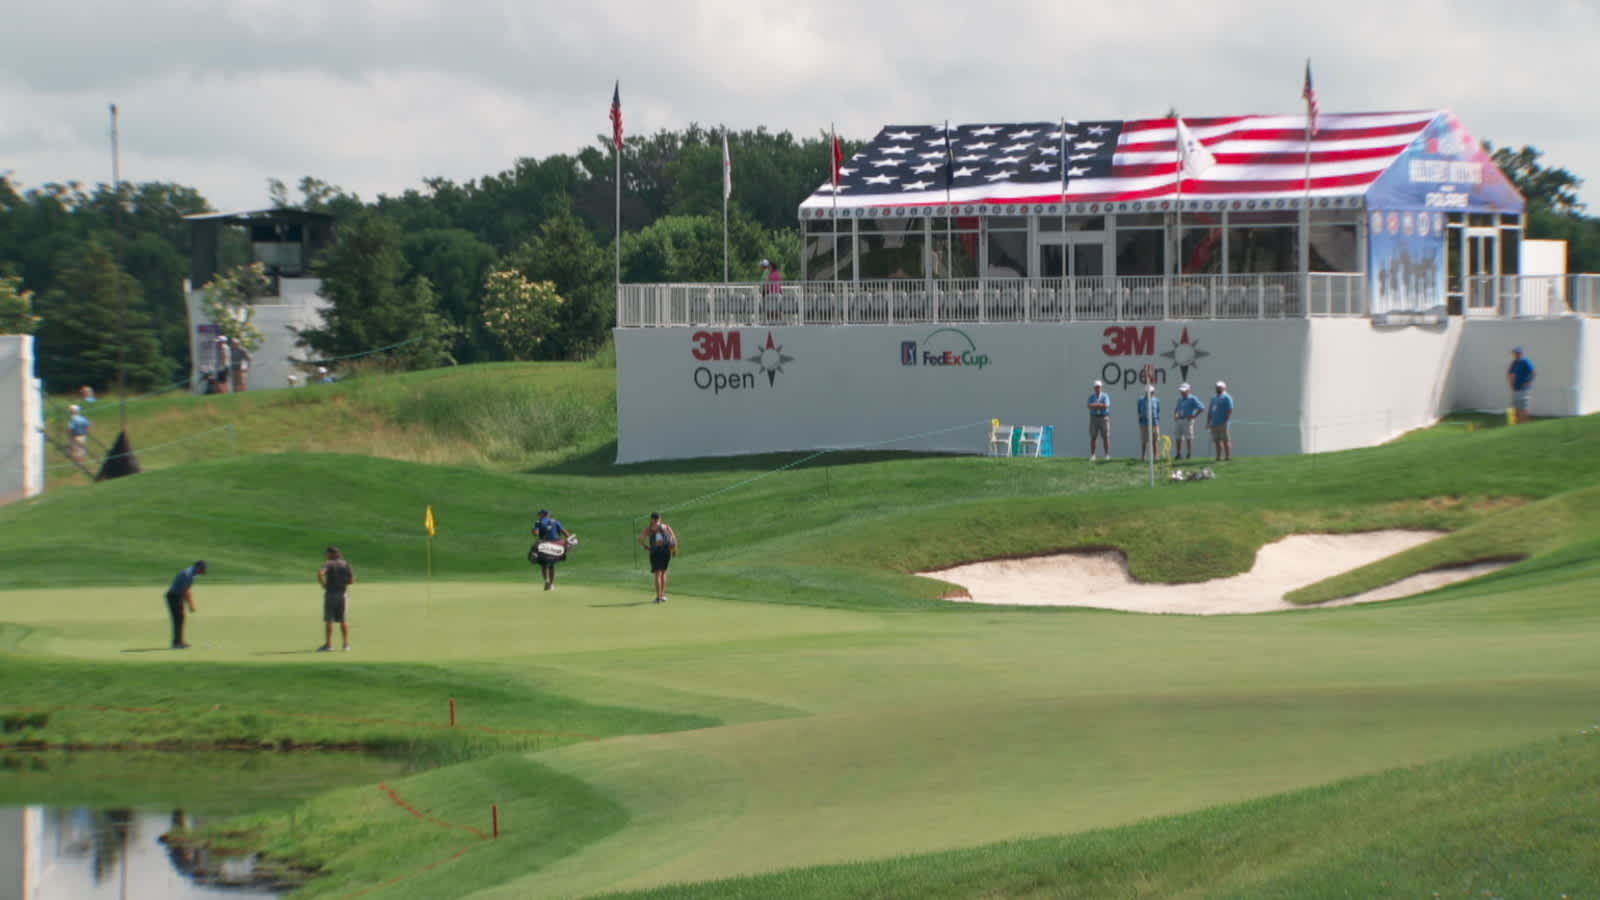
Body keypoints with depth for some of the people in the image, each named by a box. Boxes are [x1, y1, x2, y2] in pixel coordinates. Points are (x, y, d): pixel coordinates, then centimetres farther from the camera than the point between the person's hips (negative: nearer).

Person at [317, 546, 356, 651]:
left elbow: (320, 573, -24)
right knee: (343, 620, 10)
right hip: (343, 594, 4)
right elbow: (352, 580, 2)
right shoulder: (345, 564, 4)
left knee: (328, 620, 1)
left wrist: (323, 584, -9)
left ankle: (328, 644, 0)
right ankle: (346, 644, 10)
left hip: (330, 593, -4)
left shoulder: (328, 564, -7)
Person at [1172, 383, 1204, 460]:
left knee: (1188, 438, -6)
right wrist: (1175, 415, 12)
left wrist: (1193, 416, -13)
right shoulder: (1180, 399, 16)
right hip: (1180, 421, 7)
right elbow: (1176, 409, 32)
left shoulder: (1192, 399, -6)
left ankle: (1189, 454, -3)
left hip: (1188, 420, -7)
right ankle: (1178, 454, 8)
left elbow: (1202, 408, -11)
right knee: (1178, 438, 4)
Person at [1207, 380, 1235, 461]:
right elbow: (1210, 411, 23)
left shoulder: (1226, 398, -3)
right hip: (1214, 424, 8)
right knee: (1216, 440, 6)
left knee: (1225, 440, -8)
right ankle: (1219, 456, 10)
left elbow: (1230, 410, -11)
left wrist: (1226, 421, -18)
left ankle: (1228, 456, -8)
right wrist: (1208, 422, 13)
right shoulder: (1214, 399, 21)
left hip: (1222, 424, -8)